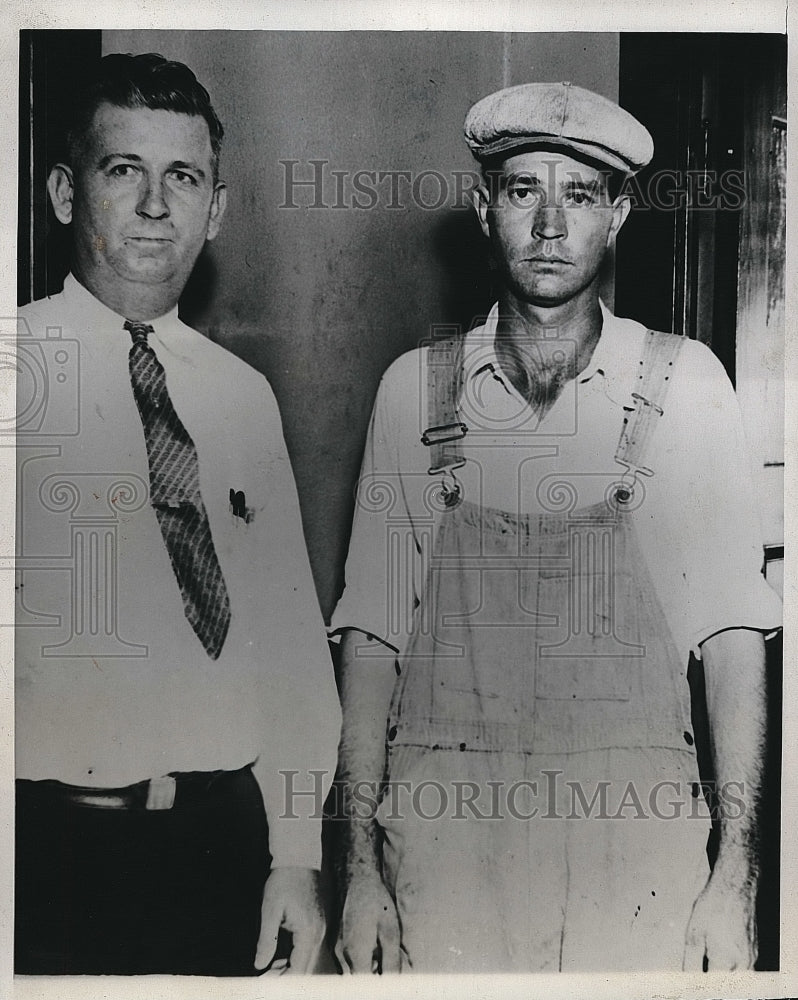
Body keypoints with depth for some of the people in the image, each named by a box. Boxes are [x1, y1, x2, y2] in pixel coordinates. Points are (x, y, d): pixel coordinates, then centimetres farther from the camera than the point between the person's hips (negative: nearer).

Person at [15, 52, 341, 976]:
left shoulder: (243, 394, 7)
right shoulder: (20, 371, -4)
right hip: (54, 841, -3)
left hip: (229, 838, 4)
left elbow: (291, 633, 5)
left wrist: (297, 856, 2)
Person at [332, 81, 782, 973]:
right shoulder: (414, 388, 3)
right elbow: (372, 632, 2)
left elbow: (731, 635, 0)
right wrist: (360, 864, 0)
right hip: (444, 833, 1)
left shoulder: (685, 382, 1)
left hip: (637, 832, 0)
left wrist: (735, 873, -5)